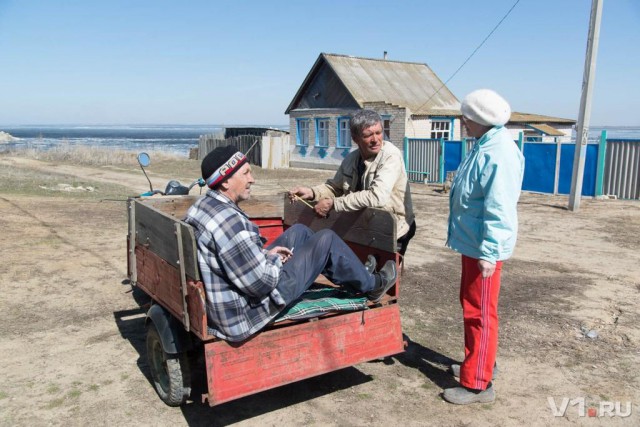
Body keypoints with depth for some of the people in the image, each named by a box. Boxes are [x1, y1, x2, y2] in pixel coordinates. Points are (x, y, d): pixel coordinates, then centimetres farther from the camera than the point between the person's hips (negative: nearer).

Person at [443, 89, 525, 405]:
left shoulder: (499, 154, -23)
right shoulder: (485, 146, 11)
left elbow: (499, 210, -26)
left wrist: (488, 252, -25)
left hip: (484, 247, -10)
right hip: (472, 242, 10)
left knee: (479, 313, -2)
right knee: (471, 306, 20)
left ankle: (477, 384, 10)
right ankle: (478, 364, 37)